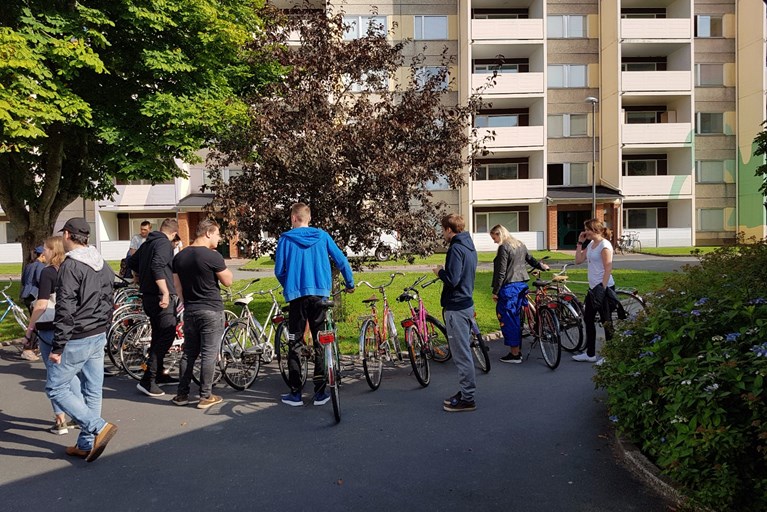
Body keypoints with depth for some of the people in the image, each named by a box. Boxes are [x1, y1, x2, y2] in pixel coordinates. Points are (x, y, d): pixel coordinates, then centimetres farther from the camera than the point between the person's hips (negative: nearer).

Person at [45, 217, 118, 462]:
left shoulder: (70, 266, -16)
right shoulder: (102, 264, 9)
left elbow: (65, 310, -20)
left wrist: (57, 346, -16)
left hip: (76, 340, -8)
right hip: (99, 337, 8)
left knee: (56, 388, 4)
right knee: (92, 391, 12)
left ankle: (99, 427, -7)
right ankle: (86, 444, 20)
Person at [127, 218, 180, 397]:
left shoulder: (147, 243, 15)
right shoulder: (164, 243, -13)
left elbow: (131, 263, 27)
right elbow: (157, 266, -27)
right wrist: (165, 293, -29)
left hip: (148, 295, 10)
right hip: (160, 296, -10)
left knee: (158, 335, 19)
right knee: (167, 335, -8)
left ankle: (159, 374, 30)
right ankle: (147, 380, -11)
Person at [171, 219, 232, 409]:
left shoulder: (179, 256, 8)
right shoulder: (213, 256, -14)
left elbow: (177, 285, 13)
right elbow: (227, 281, -7)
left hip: (189, 311, 7)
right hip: (211, 311, -6)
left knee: (188, 353, 14)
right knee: (209, 354, 1)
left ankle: (182, 394, 19)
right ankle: (205, 396, 6)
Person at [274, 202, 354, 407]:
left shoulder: (285, 239, 0)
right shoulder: (322, 236, 5)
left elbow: (279, 270, 2)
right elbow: (341, 261, 5)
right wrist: (350, 284, 18)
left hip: (297, 295, -2)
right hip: (320, 294, 2)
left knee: (295, 344, 7)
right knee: (320, 343, 9)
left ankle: (295, 393, 9)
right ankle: (320, 392, 11)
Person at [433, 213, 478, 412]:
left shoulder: (456, 249, -17)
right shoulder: (469, 246, 13)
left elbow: (452, 279, -24)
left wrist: (440, 271, -7)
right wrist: (445, 271, 13)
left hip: (456, 307, -10)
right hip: (467, 304, 10)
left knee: (461, 353, -3)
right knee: (464, 351, 17)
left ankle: (467, 399, 4)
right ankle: (466, 392, 26)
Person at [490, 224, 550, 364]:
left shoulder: (504, 248, -14)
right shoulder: (520, 245, 11)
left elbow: (501, 272, -16)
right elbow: (530, 259, 26)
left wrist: (495, 292, -11)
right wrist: (541, 266, 47)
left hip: (508, 288, -9)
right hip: (521, 285, 9)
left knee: (508, 320, -1)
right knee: (516, 319, 16)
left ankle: (514, 354, 3)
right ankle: (517, 350, 23)